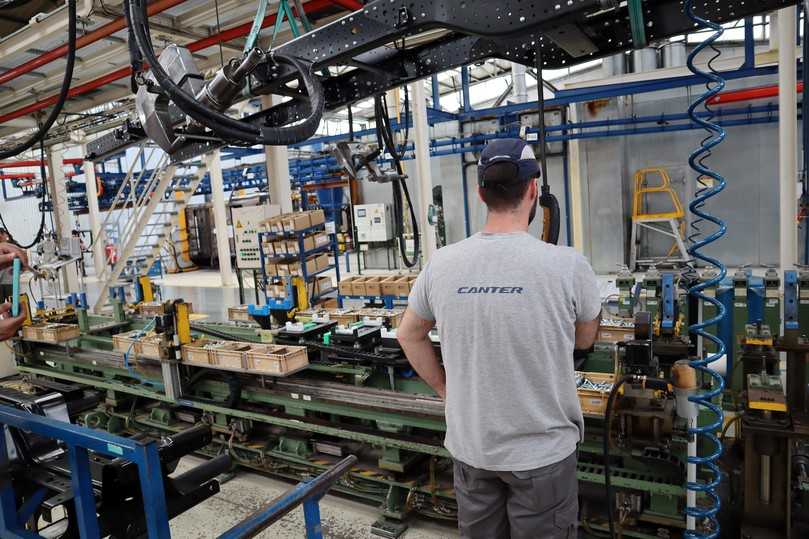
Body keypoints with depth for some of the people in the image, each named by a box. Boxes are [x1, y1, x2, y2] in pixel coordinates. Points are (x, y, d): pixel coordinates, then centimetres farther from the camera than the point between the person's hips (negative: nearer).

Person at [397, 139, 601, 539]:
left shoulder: (441, 264, -10)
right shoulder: (567, 265, -19)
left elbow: (409, 336, 6)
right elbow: (584, 340, 1)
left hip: (469, 446, 3)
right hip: (542, 450, -3)